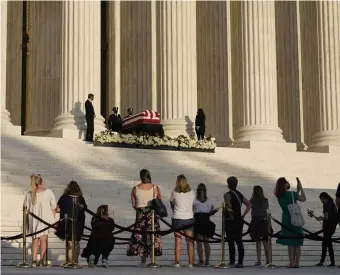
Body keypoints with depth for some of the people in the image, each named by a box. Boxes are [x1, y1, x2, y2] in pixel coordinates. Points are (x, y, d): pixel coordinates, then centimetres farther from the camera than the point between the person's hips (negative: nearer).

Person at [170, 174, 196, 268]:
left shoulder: (174, 193, -7)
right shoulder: (191, 193, 0)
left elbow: (171, 205, 7)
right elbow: (193, 206, 10)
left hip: (177, 218, -2)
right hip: (189, 219, 2)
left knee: (178, 241, 1)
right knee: (190, 241, 5)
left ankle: (177, 262, -1)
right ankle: (190, 263, 4)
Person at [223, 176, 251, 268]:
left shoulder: (227, 194, -8)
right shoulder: (240, 195, 13)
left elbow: (228, 204, -27)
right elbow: (249, 204, 12)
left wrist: (231, 214, -16)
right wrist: (243, 215, 10)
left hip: (230, 220, -6)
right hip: (239, 220, 6)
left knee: (231, 242, -5)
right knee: (239, 242, 9)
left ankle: (232, 262, -7)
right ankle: (240, 262, 9)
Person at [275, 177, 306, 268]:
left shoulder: (279, 197, 2)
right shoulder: (292, 194, -11)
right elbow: (303, 199, 4)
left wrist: (298, 190, 18)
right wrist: (300, 188, 9)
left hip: (286, 220, 3)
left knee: (290, 243, 4)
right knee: (297, 242, 5)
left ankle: (292, 263, -2)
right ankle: (297, 263, 4)